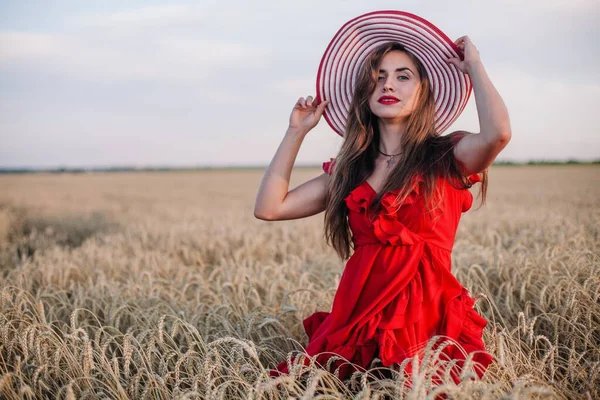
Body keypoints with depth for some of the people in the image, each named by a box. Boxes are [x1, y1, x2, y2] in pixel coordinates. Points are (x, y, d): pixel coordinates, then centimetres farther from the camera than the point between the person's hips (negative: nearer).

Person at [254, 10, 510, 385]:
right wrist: (297, 132, 13)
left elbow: (498, 133, -21)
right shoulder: (349, 170, 14)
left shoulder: (447, 158, 2)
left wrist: (474, 64, -4)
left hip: (427, 317, -3)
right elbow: (269, 208, 9)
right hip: (358, 315, 3)